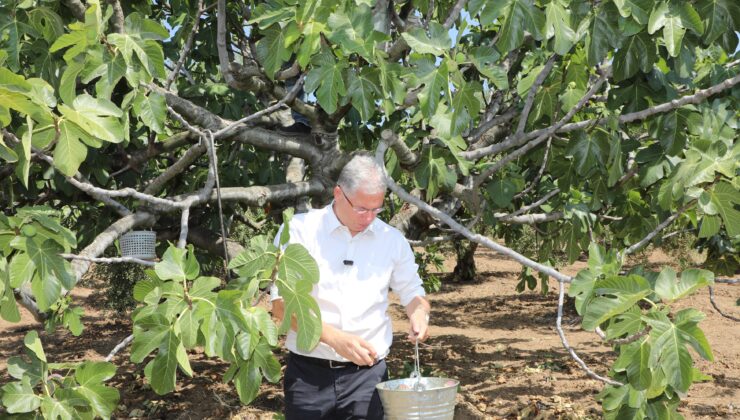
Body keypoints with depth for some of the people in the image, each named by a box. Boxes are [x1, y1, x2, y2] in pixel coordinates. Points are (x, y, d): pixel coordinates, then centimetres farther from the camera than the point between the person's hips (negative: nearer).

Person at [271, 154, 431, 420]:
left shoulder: (392, 240, 5)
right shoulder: (300, 230, -4)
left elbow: (412, 292, 18)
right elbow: (281, 304, -9)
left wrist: (419, 313, -7)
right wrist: (334, 337, -22)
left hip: (367, 373, 2)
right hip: (308, 374, -2)